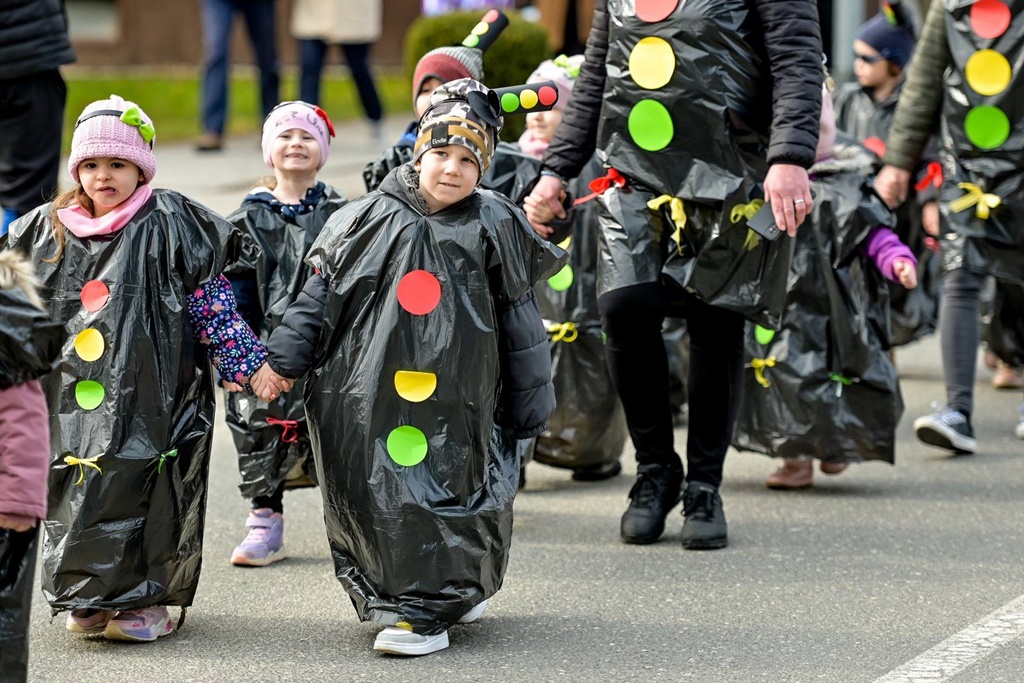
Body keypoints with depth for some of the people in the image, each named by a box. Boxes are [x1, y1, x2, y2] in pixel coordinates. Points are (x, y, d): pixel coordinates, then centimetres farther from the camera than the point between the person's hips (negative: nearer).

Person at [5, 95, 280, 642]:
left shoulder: (170, 226, -2)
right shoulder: (48, 231, 10)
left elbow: (212, 304, -1)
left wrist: (249, 365, -5)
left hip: (147, 397, -4)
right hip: (68, 400, 4)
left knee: (141, 488, -4)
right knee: (72, 492, 5)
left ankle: (144, 598, 10)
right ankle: (86, 596, 20)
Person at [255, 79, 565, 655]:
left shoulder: (495, 229, 1)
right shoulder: (366, 222, 2)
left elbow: (517, 317, 7)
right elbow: (319, 296, 9)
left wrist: (530, 402, 8)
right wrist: (284, 362, 7)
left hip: (454, 406, -2)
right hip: (368, 400, 2)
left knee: (445, 496, -5)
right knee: (373, 497, 5)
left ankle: (427, 609, 4)